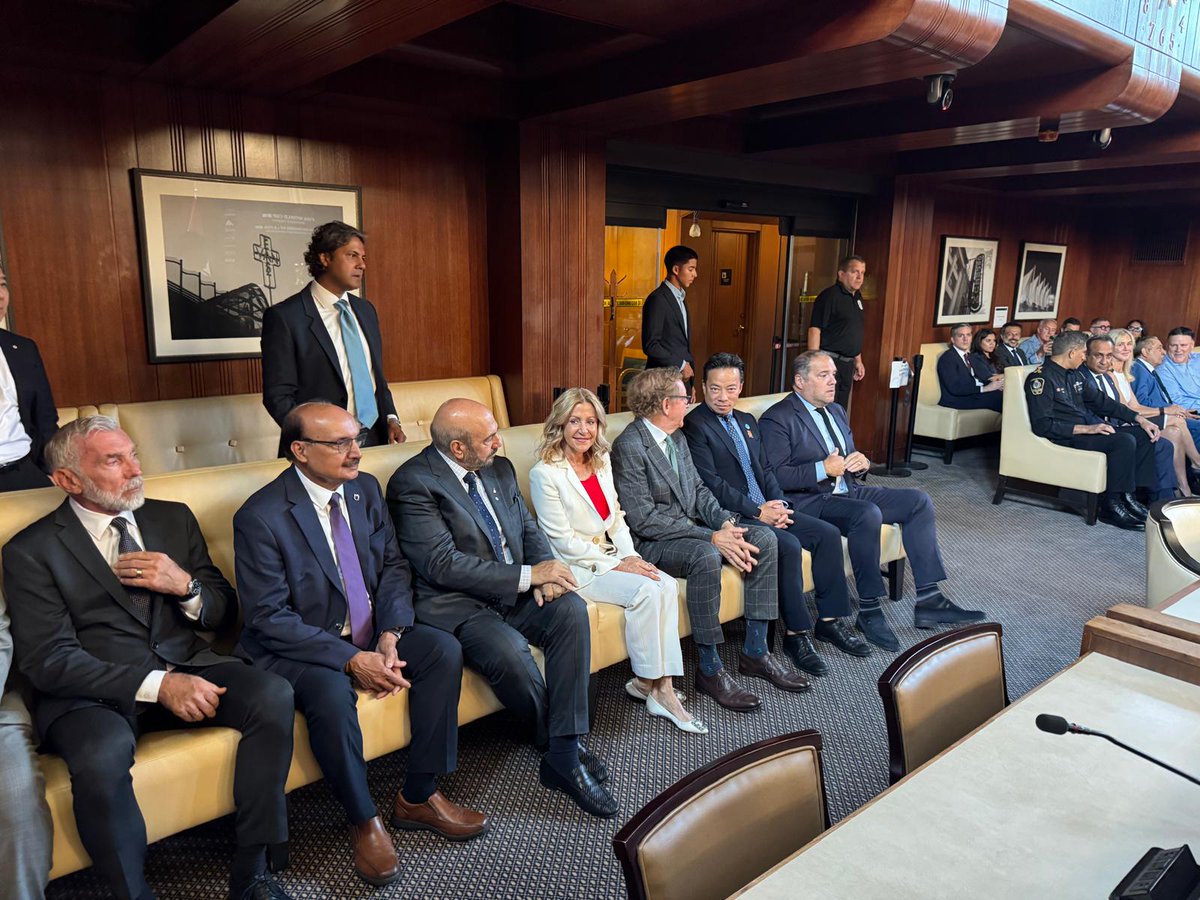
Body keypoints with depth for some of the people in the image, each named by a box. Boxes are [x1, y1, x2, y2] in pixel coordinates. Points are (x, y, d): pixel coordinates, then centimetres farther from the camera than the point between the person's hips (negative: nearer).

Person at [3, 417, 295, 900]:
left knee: (273, 695, -23)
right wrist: (158, 685, -22)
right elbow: (48, 661, -10)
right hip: (93, 694, -3)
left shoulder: (174, 518, 12)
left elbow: (224, 614, 15)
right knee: (101, 756, -36)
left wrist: (186, 586, -10)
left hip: (188, 669, 4)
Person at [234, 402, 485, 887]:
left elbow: (394, 566, 3)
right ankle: (364, 821, -8)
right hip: (297, 647, -6)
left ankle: (418, 797, -1)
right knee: (332, 693, -35)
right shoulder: (260, 517, -18)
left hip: (368, 634, 6)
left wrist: (389, 635, -14)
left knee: (444, 649, -15)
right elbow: (269, 618, -20)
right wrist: (352, 660, -25)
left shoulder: (365, 489, 1)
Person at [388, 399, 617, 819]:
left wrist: (547, 571, -9)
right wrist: (529, 575, -20)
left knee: (571, 609, -22)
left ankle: (564, 754, -18)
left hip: (515, 593, 7)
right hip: (456, 606, -6)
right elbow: (443, 564, -20)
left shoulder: (499, 468, 11)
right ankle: (554, 741, -4)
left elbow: (529, 529, 15)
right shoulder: (413, 483, -13)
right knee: (509, 650, -33)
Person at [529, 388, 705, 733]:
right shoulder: (545, 473, -12)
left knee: (667, 585, -17)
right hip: (574, 567, -7)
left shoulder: (602, 462, 10)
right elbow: (564, 541, -14)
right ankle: (648, 684, -5)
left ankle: (662, 688, -15)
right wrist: (616, 565, -16)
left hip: (610, 558, 7)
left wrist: (631, 557, -4)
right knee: (646, 591, -23)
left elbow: (616, 518, 13)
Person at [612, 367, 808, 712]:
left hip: (690, 527, 9)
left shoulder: (677, 437, 11)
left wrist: (725, 521, -6)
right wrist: (711, 537, -24)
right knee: (705, 556, -36)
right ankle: (710, 669, -20)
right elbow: (643, 519, -23)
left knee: (764, 538, -5)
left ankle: (755, 651, 0)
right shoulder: (629, 446, -18)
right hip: (650, 542, -9)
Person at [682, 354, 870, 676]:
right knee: (788, 546, -28)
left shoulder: (747, 421, 19)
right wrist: (757, 511, -17)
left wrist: (778, 504, -1)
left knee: (828, 534, -3)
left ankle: (829, 620, 8)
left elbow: (764, 470, 18)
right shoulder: (694, 426, -9)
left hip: (766, 509, 9)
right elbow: (711, 484, -16)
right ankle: (797, 633, -14)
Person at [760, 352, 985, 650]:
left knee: (918, 500, -4)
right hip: (809, 501, -9)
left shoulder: (836, 411, 18)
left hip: (848, 491, 9)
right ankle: (869, 611, -20)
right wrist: (822, 469, -24)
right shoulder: (777, 419, -9)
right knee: (867, 514, -34)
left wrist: (861, 463, -1)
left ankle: (928, 600, -5)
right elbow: (773, 476, -18)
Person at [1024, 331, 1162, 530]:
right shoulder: (1041, 378, -14)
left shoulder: (1074, 375, 15)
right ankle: (1111, 504, -14)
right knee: (1125, 441, -24)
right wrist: (1085, 429, -23)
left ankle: (1127, 495, 1)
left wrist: (1140, 419, 10)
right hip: (1065, 438, -9)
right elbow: (1042, 425, -20)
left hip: (1086, 429, 10)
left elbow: (1101, 401, 20)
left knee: (1144, 435, 0)